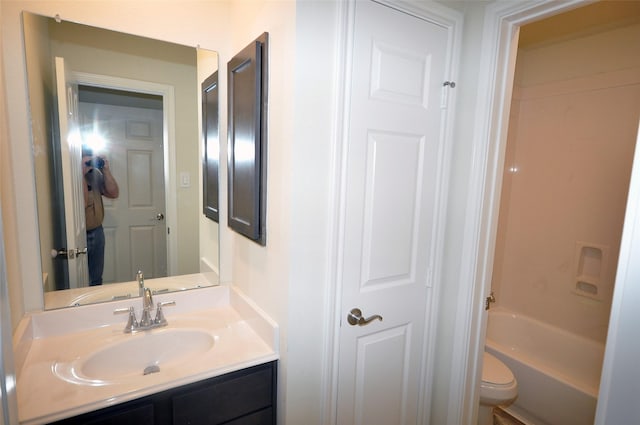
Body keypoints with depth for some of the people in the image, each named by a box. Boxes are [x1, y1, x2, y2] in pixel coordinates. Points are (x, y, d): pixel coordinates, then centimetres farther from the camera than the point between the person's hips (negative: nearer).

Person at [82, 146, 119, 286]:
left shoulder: (95, 173, 4)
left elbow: (114, 193, 2)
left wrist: (106, 170, -8)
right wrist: (82, 173, -24)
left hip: (97, 231, 6)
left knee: (96, 280, 19)